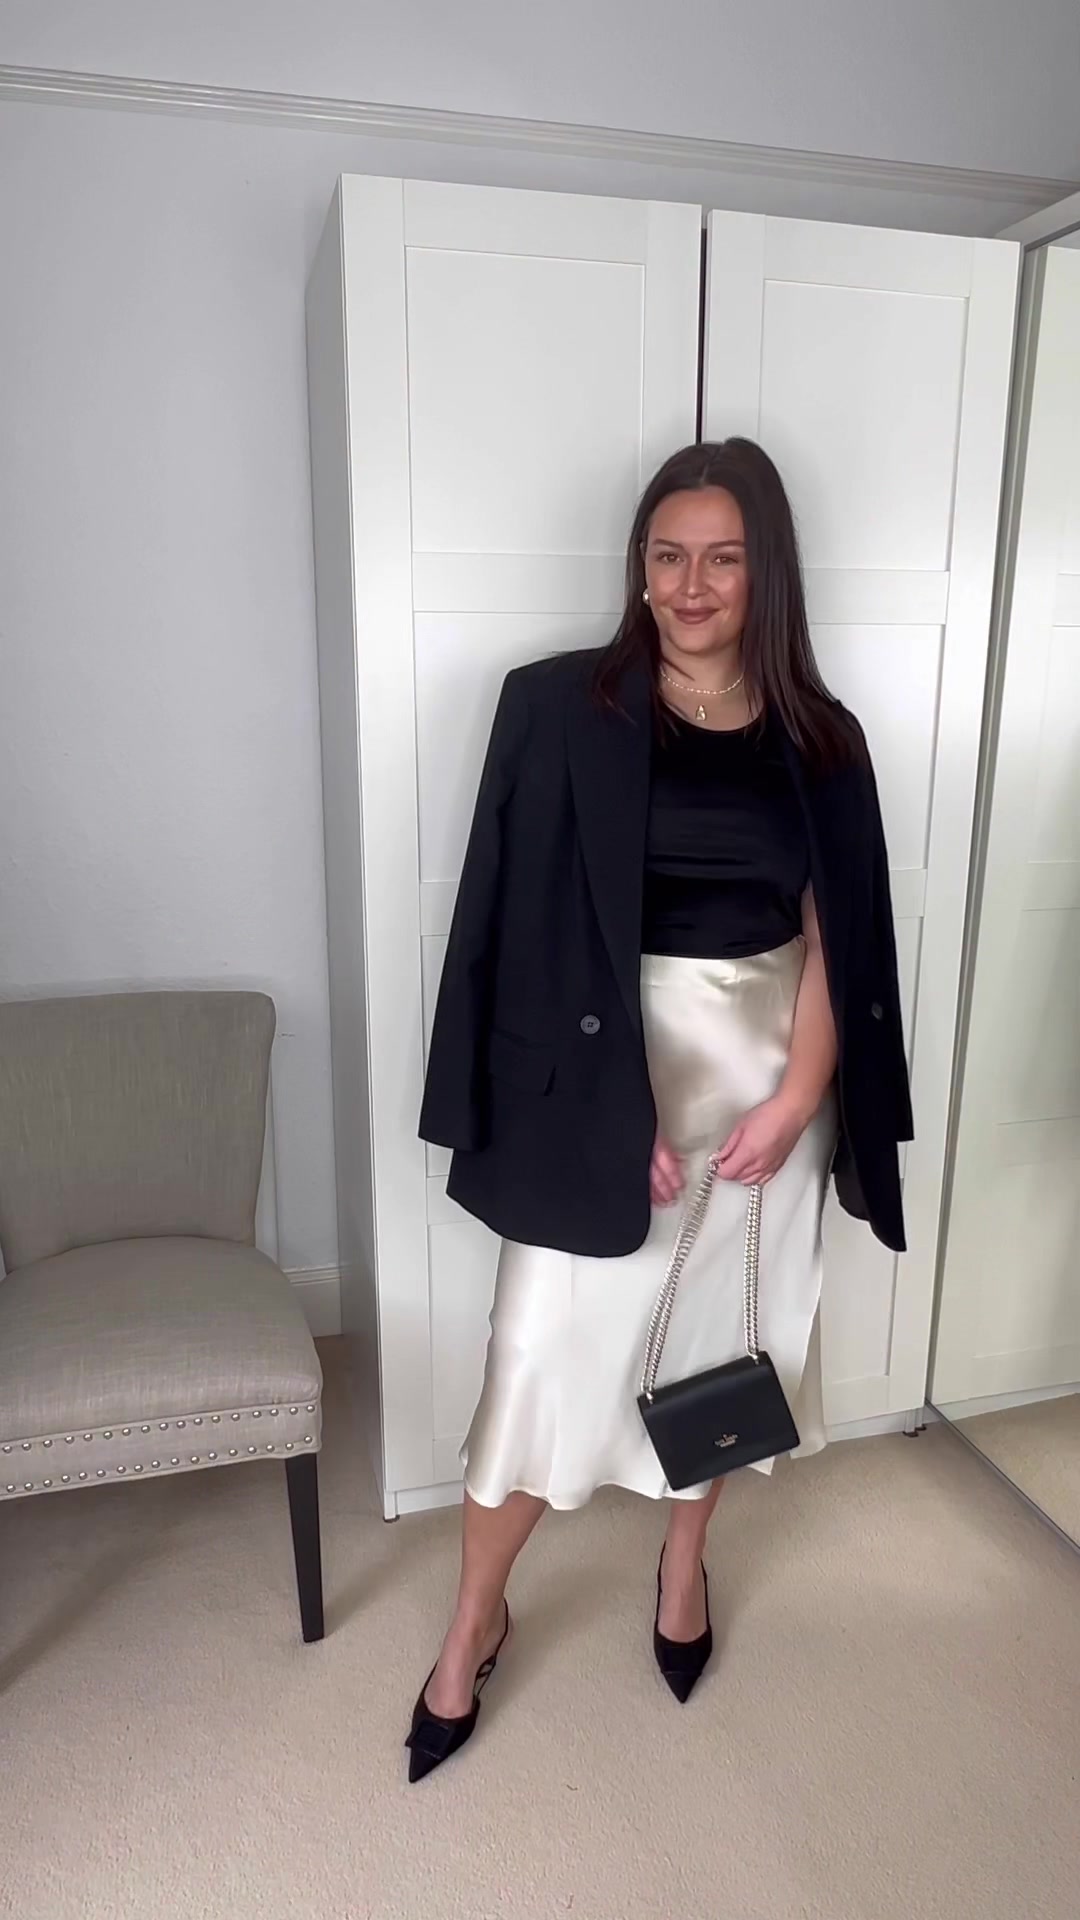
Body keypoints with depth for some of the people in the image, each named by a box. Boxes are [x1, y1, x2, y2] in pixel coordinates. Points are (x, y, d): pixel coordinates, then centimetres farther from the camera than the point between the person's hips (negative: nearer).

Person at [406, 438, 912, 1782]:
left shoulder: (816, 739, 2)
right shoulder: (563, 711, -7)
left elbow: (835, 936, 2)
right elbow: (543, 930, -11)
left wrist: (799, 1093, -10)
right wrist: (618, 1105, -15)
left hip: (762, 1067, 4)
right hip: (607, 1069, -3)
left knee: (725, 1330, 17)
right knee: (547, 1345, 3)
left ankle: (684, 1565, 44)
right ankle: (475, 1622, 27)